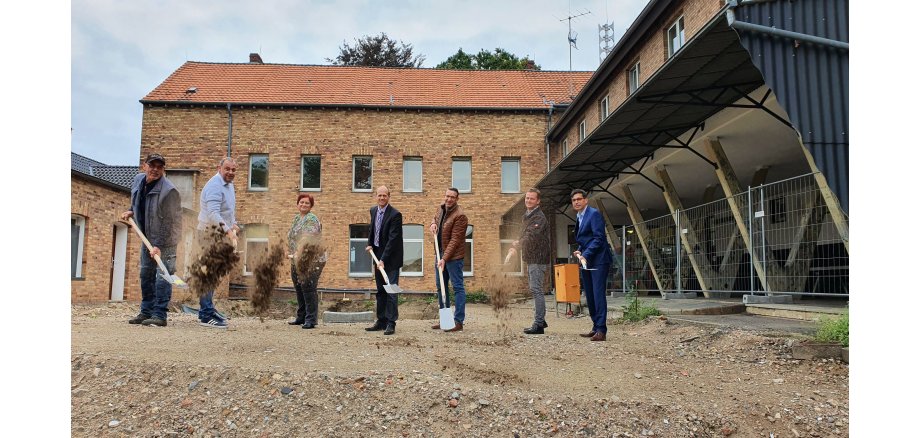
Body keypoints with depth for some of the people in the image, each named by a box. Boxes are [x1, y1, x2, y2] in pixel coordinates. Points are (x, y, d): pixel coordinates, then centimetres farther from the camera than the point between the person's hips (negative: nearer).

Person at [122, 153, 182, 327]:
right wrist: (131, 211, 8)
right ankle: (146, 312, 23)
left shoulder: (169, 190, -23)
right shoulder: (138, 180, 1)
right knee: (146, 274, 13)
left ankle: (159, 315, -6)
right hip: (147, 237, 8)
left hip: (164, 239, -8)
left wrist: (159, 245, -25)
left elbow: (167, 222, -23)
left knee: (162, 276, -10)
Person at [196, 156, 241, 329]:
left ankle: (208, 309, 27)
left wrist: (233, 223, 17)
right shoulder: (215, 186, -19)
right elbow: (213, 213, -33)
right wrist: (227, 230, -44)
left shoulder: (229, 185, 14)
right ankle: (206, 315, -10)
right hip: (210, 232, -10)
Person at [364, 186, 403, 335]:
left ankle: (391, 323, -2)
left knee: (391, 290, -7)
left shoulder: (395, 215, -16)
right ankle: (381, 321, 21)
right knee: (380, 291, 13)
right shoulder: (373, 210, 8)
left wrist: (383, 259, -24)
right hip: (378, 255, 8)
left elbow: (393, 239, -21)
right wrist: (369, 244, 9)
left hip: (391, 258, -7)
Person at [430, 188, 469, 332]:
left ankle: (458, 321, -1)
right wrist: (433, 224, 4)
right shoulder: (441, 208, 8)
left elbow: (455, 240, -21)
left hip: (454, 256, -9)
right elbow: (435, 218, 29)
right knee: (440, 286, 14)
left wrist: (444, 258, -25)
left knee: (457, 287, -4)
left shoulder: (460, 216, -17)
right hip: (441, 254, 9)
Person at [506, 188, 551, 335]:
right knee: (535, 290, 15)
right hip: (531, 258, 10)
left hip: (538, 259, -10)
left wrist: (516, 246, -36)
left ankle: (538, 324, -8)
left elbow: (531, 236, -28)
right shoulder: (525, 216, 17)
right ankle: (541, 320, 26)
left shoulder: (539, 217, -14)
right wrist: (515, 247, 7)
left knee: (536, 290, -11)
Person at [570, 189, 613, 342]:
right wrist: (580, 252, 6)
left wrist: (586, 255, -20)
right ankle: (596, 327, 19)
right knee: (589, 296, 10)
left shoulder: (594, 214, -9)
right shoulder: (579, 218, 18)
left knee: (598, 294, -12)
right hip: (585, 261, 9)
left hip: (598, 260, -9)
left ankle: (601, 330, -12)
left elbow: (599, 238, -16)